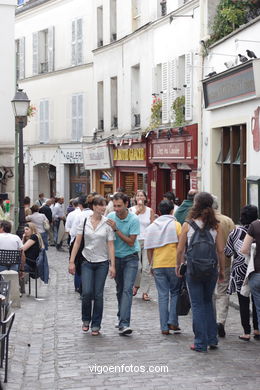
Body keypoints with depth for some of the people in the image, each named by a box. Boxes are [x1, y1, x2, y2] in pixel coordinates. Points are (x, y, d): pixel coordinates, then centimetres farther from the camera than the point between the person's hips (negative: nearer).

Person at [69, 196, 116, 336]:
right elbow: (77, 242, 3)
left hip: (102, 263, 0)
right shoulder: (84, 222, 0)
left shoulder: (107, 224, -2)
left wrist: (112, 265, -10)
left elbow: (110, 245, -3)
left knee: (98, 294, 1)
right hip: (87, 262, 0)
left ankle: (96, 325, 14)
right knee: (87, 292, -9)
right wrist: (72, 261, -1)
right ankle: (86, 320, 17)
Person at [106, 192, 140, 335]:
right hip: (116, 257, 4)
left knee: (127, 289, -14)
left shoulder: (134, 220, -15)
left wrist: (116, 229, -23)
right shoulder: (110, 217, -5)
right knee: (119, 289, 14)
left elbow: (131, 242, -16)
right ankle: (122, 316, 31)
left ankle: (124, 324, -19)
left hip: (130, 257, -4)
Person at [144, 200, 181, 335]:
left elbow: (149, 249, 9)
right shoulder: (176, 225, -2)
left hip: (158, 265, 3)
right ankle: (172, 321, 4)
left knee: (162, 295, 6)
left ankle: (164, 327, 5)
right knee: (175, 293, 13)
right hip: (174, 264, -3)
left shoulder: (151, 227, 8)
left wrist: (151, 264, 18)